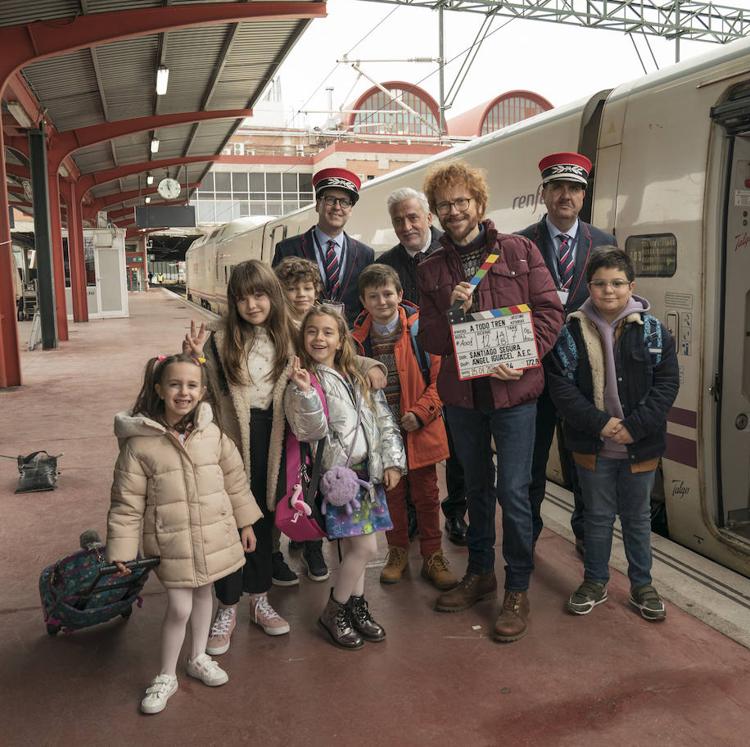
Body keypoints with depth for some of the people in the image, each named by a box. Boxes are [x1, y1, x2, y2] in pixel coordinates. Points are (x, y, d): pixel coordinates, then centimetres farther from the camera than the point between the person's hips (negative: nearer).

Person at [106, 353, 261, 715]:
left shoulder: (212, 434, -5)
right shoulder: (139, 444, -14)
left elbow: (234, 480, 6)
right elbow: (127, 503, -8)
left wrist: (245, 523, 10)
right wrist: (121, 552, -7)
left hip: (213, 535, 4)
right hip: (171, 540, -3)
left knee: (203, 592, 19)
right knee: (179, 607, 0)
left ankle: (198, 657, 42)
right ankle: (166, 675, 24)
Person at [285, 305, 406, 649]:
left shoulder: (360, 378, 10)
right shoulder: (304, 380, -8)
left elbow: (385, 421, 12)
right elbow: (311, 431, -18)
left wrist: (392, 461, 5)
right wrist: (304, 393, -32)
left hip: (367, 472, 6)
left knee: (353, 545, 11)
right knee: (365, 547, -7)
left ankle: (356, 608, 28)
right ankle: (334, 612, 12)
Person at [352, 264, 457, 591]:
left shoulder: (421, 328, -8)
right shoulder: (358, 337, 0)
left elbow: (440, 376, -8)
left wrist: (420, 412, -17)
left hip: (419, 430, -2)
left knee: (426, 495, 9)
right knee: (391, 494, 14)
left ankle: (433, 557, 23)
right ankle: (397, 552, 32)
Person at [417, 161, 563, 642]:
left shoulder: (520, 250, -1)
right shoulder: (430, 270, 7)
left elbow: (550, 310, -4)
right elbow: (429, 341, 3)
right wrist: (452, 312, -16)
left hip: (514, 391, -3)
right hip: (461, 394, 4)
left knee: (513, 491, -3)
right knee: (476, 487, 18)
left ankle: (518, 591, 15)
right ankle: (480, 573, 35)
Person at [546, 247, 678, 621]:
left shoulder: (653, 330, -5)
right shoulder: (572, 331, -7)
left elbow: (667, 383, -7)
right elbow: (561, 385, -10)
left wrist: (635, 426, -16)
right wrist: (599, 422, -18)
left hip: (641, 445, 1)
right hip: (592, 445, 0)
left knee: (638, 517, 16)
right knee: (597, 516, 15)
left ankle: (642, 584, 33)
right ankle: (595, 581, 31)